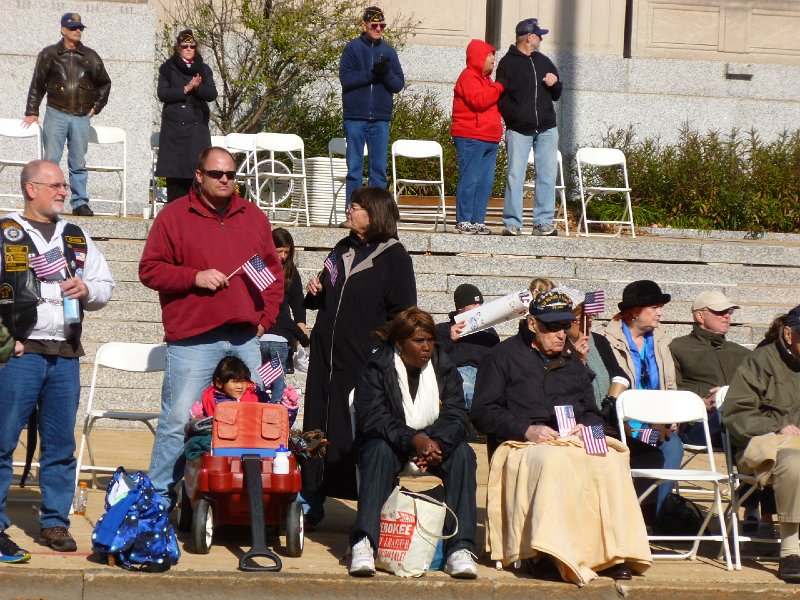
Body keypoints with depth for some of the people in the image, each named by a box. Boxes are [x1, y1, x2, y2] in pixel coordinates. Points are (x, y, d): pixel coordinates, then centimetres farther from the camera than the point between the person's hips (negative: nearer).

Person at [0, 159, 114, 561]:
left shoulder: (77, 238, 17)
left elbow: (106, 285, 22)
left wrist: (88, 290, -1)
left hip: (65, 355, 5)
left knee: (60, 444, 7)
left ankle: (55, 522, 15)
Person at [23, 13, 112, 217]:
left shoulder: (90, 57, 10)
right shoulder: (49, 55, 5)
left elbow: (105, 83, 21)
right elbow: (37, 85, 7)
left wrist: (96, 107, 13)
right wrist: (32, 112, 3)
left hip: (81, 116, 2)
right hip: (56, 114, -2)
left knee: (79, 163, 4)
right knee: (51, 160, -6)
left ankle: (80, 203, 7)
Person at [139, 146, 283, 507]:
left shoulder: (253, 217, 15)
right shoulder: (174, 216, 1)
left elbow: (273, 271, 19)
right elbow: (149, 270, -1)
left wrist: (266, 317, 8)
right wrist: (194, 277, -13)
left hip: (246, 339, 5)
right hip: (193, 339, -5)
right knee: (178, 420, -7)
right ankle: (159, 498, 0)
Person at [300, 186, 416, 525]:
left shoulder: (394, 257, -4)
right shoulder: (343, 250, 17)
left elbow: (403, 315, -7)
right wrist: (314, 292, 5)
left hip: (365, 361, -7)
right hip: (326, 356, 7)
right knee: (317, 429, 7)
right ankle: (309, 503, 13)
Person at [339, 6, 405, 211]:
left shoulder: (389, 52, 11)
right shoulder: (352, 48, 2)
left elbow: (399, 84, 6)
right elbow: (346, 78, -10)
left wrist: (386, 74, -14)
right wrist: (371, 74, -19)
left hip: (380, 119, 3)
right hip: (355, 117, -3)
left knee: (379, 169, 3)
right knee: (354, 168, 0)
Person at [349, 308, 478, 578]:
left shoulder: (444, 368, 4)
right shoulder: (377, 368, -6)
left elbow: (456, 417, -7)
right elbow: (372, 418, -18)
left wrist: (435, 443, -29)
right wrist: (413, 440, -34)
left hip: (434, 443, 3)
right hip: (390, 443, -3)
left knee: (463, 454, -26)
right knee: (380, 451, -35)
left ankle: (460, 549, -34)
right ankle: (364, 544, -46)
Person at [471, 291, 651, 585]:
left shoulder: (572, 363, 29)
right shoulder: (503, 357, 12)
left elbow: (592, 413, 28)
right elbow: (482, 413, 2)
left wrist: (585, 427, 2)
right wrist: (527, 429, -12)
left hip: (575, 441, 5)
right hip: (523, 446, -5)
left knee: (611, 460, -30)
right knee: (555, 461, -41)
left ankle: (614, 551, -34)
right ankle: (556, 555, -49)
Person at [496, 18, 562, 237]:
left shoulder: (544, 61, 17)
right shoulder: (508, 63, 2)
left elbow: (556, 95, 23)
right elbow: (501, 96, -3)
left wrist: (554, 84, 1)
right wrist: (513, 117, -14)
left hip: (546, 129, 5)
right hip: (519, 130, -5)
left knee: (547, 176, 0)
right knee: (515, 176, -6)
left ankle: (543, 222, 3)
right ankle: (512, 223, -2)